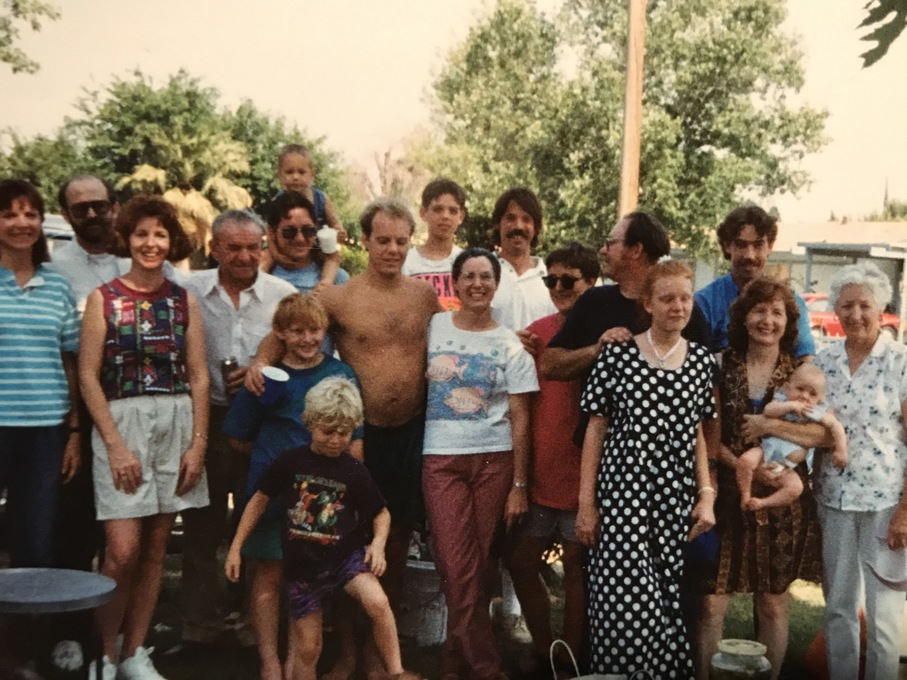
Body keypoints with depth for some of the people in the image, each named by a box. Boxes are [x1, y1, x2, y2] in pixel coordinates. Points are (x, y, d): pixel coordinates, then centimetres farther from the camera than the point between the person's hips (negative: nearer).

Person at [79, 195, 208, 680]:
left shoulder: (184, 301, 7)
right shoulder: (104, 298, 0)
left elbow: (198, 376, 7)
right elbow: (88, 376, -4)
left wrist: (198, 443, -1)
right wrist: (116, 445, -11)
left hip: (176, 424, 3)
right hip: (121, 422, -3)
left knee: (155, 549, 7)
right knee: (123, 549, -9)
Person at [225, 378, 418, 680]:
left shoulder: (354, 471, -6)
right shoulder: (290, 462, -6)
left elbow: (381, 513, 6)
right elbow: (260, 500, 5)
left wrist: (378, 543, -14)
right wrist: (235, 548, 4)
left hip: (346, 556, -1)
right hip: (303, 566, 1)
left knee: (378, 603, -28)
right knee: (307, 648, 7)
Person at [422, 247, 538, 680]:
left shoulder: (510, 345, 4)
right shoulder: (433, 328, 6)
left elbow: (519, 419, 3)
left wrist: (519, 484, -2)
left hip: (495, 461, 1)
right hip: (441, 460, 0)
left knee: (481, 568, 4)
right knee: (458, 571, -8)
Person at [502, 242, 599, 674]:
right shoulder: (537, 332, 7)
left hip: (581, 473, -5)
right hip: (538, 472, 5)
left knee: (577, 565, 6)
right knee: (520, 561, 11)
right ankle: (544, 651, 28)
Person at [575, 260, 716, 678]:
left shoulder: (701, 360, 8)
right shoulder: (618, 353, -2)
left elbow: (697, 434, 14)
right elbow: (596, 428, 0)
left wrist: (706, 495, 4)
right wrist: (586, 503, -3)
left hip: (676, 500, 3)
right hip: (622, 492, -3)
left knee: (668, 602, 4)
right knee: (625, 603, -8)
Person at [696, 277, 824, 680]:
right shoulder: (721, 366, 2)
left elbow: (827, 432, -9)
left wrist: (769, 426, -17)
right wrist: (738, 465, -15)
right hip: (726, 498, -1)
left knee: (773, 604, 10)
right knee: (712, 604, -2)